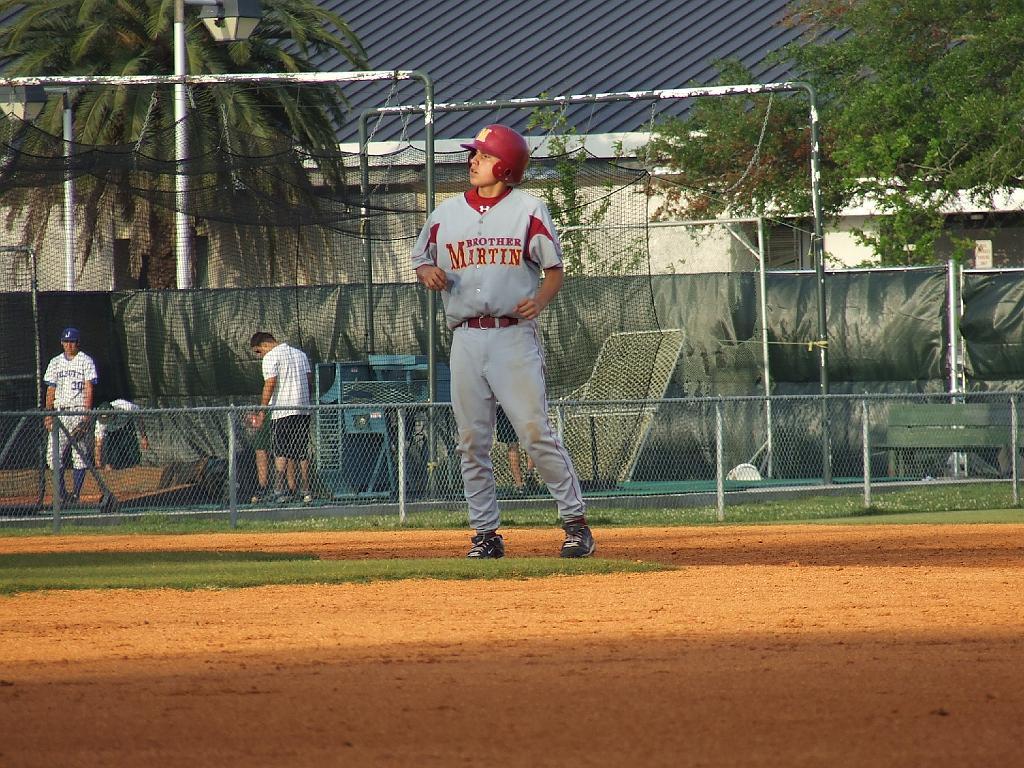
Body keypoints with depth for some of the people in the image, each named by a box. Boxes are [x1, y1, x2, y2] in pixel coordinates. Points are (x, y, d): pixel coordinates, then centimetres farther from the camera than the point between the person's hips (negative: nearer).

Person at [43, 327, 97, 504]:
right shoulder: (55, 362, 15)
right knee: (54, 455, -3)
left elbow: (89, 389, -3)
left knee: (79, 455, -5)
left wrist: (87, 415, -12)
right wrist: (48, 414, 4)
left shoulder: (86, 361, 3)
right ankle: (61, 493, 5)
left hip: (79, 411, -4)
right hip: (59, 413, 4)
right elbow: (50, 390, 14)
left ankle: (75, 494, -3)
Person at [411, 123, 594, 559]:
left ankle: (575, 521, -4)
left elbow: (554, 270, 5)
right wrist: (427, 272, -1)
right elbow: (420, 259, 23)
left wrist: (540, 300, -15)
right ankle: (485, 532, 9)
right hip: (466, 339, 4)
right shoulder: (445, 215, 12)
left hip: (513, 335, -4)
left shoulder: (529, 211, 1)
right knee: (472, 441, 3)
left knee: (536, 432, -10)